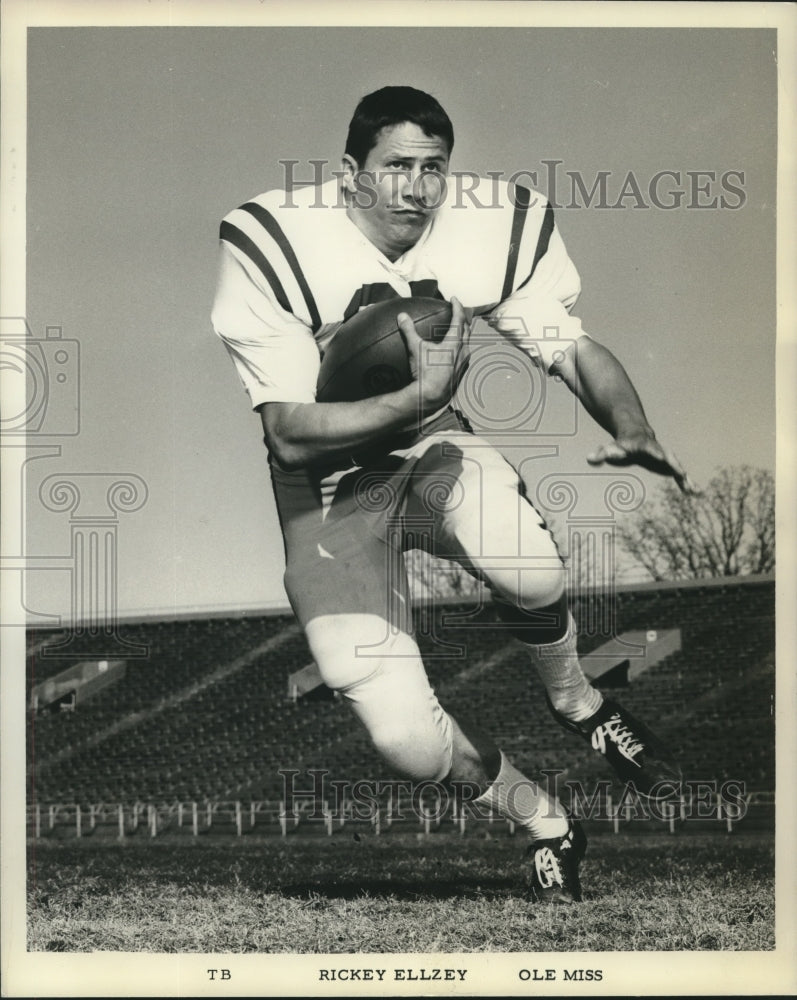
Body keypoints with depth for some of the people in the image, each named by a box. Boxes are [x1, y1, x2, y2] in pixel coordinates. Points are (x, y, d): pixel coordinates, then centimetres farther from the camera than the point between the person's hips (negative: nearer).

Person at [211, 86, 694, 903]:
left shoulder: (488, 229, -12)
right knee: (408, 741, -18)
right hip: (328, 490, -2)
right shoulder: (272, 245, -22)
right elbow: (291, 435, -22)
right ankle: (544, 822, 13)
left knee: (526, 564, -35)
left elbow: (573, 350, -5)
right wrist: (424, 393, -31)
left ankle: (576, 703, 0)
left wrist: (633, 430, -25)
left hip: (433, 450, 3)